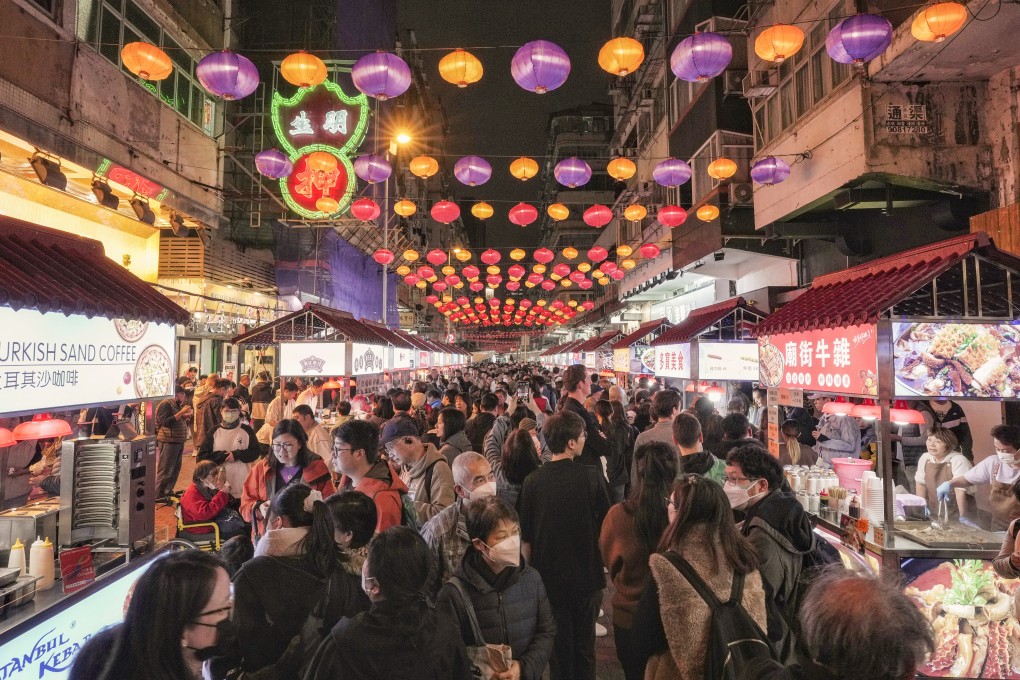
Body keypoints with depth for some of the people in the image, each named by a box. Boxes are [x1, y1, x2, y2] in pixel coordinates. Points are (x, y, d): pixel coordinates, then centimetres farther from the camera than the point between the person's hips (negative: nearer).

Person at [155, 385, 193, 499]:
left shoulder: (178, 405, 18)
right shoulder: (166, 404, -10)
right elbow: (166, 422, -19)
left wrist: (186, 416, 7)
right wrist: (181, 412, -21)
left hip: (179, 441, 9)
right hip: (168, 442, -9)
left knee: (175, 470, 14)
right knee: (165, 471, -6)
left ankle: (168, 492, 25)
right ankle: (158, 496, 0)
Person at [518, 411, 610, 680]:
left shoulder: (532, 481, -13)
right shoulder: (592, 476, -15)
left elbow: (526, 539, -5)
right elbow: (606, 527, -5)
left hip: (549, 577, 0)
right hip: (587, 575, 0)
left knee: (559, 646, 17)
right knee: (584, 645, 20)